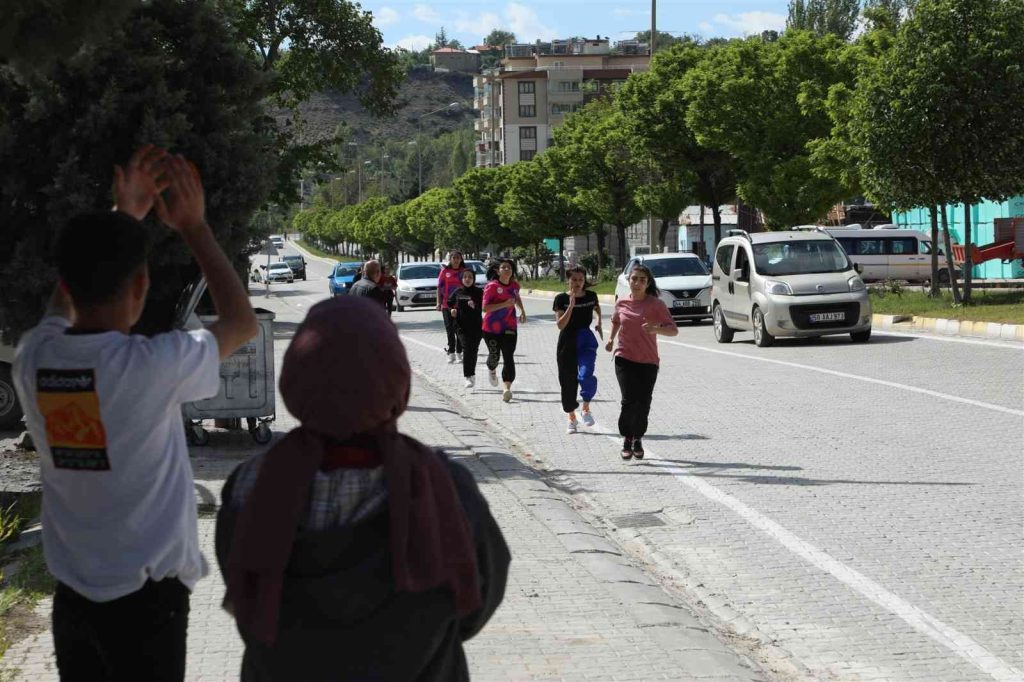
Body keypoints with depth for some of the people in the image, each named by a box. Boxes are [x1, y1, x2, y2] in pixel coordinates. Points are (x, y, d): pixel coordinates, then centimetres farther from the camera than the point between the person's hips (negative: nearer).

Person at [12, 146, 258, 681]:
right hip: (146, 597, -5)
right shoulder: (152, 366, -20)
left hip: (71, 596, 5)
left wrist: (124, 215, 21)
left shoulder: (32, 359, -4)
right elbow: (242, 322, -1)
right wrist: (193, 228, 5)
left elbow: (68, 300, 19)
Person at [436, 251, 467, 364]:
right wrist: (439, 302, -2)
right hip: (447, 305, 0)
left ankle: (459, 353, 9)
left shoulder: (464, 271, 4)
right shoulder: (445, 271, 3)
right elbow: (439, 287, 3)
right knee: (450, 330, 2)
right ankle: (451, 353, 5)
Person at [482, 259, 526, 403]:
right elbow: (485, 308, -22)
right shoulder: (491, 286, -14)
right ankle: (492, 370, 46)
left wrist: (522, 311, 22)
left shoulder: (514, 285, 3)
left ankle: (507, 388, -15)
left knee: (508, 357, -10)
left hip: (509, 327, 3)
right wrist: (504, 304, -27)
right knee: (494, 355, 10)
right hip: (491, 328, -3)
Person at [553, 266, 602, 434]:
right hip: (567, 343, 0)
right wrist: (571, 305, -22)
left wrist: (599, 322, 9)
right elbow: (560, 325, -15)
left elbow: (597, 308, 25)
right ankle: (572, 418, 19)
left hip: (586, 340, 0)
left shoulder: (591, 296, 1)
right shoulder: (561, 299, -6)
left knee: (585, 375, -23)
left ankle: (586, 408, -1)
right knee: (568, 381, 5)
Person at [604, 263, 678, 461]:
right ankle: (626, 439, 5)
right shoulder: (621, 303, 3)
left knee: (643, 404, -1)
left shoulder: (656, 304, -6)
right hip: (624, 359, 1)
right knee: (629, 400, -13)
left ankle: (638, 439, 22)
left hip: (648, 362, -1)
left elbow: (673, 330, -12)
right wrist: (611, 339, 14)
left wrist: (656, 328, -30)